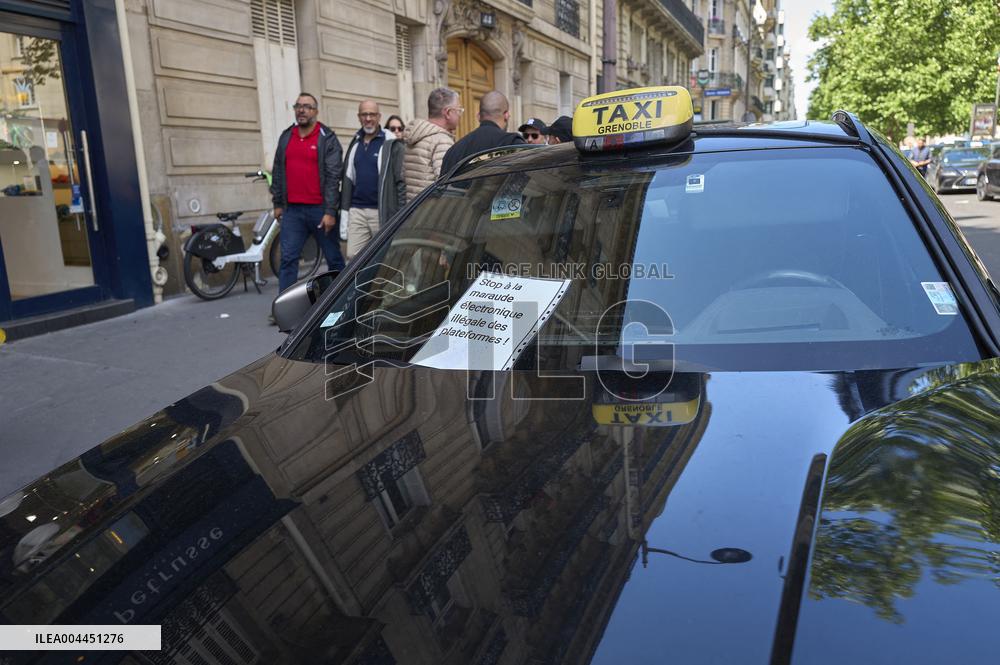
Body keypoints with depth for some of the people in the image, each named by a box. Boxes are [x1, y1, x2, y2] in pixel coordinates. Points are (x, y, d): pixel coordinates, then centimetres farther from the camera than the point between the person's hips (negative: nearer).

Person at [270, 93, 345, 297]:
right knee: (288, 259, 0)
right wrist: (277, 203, 14)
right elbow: (277, 172, 18)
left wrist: (330, 211, -14)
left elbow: (333, 177, -8)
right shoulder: (285, 137, 14)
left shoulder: (327, 138, -1)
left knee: (334, 258, 6)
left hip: (320, 209, -4)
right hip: (292, 210, 4)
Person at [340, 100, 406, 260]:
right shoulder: (355, 143, 16)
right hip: (356, 211, 5)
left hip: (382, 213, -5)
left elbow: (401, 182, -8)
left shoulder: (391, 144, -3)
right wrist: (344, 213, 12)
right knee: (353, 256, 0)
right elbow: (348, 179, 17)